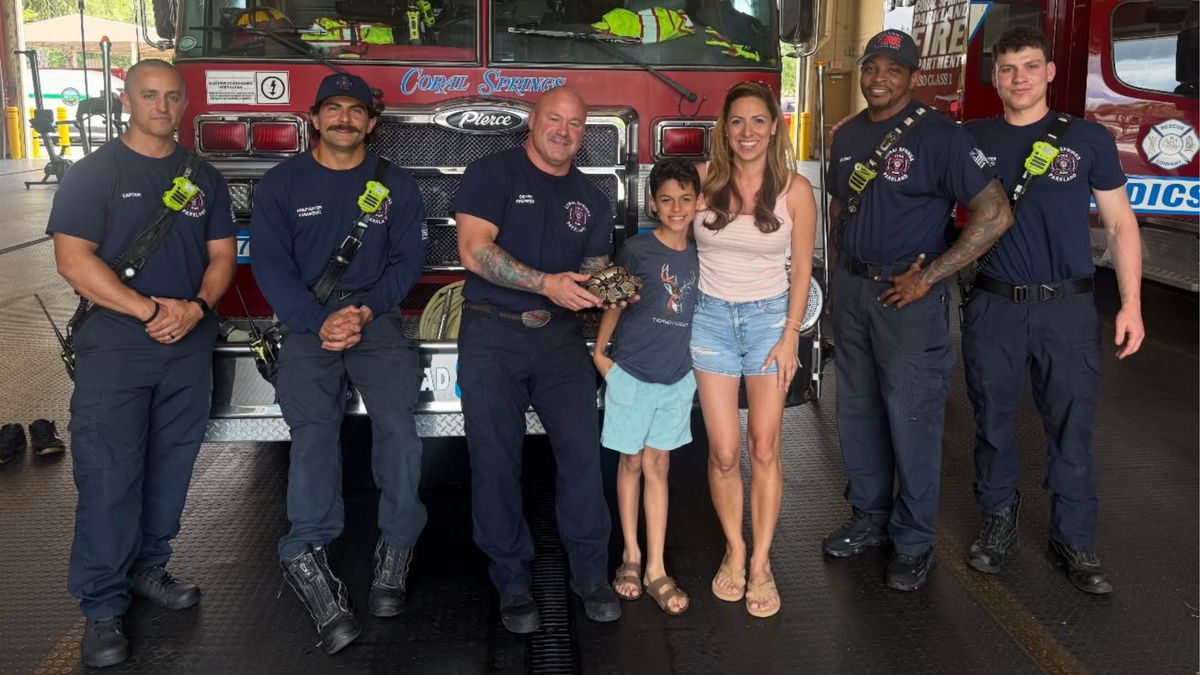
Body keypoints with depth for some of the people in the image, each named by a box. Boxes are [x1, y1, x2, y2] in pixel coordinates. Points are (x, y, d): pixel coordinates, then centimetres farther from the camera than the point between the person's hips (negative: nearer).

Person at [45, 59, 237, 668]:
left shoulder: (204, 178, 10)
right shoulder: (94, 173, -3)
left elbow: (222, 254, 9)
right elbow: (73, 258, -12)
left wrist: (197, 307, -11)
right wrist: (152, 309, -18)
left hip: (189, 346, 5)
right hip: (113, 347, -4)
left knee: (171, 467, 11)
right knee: (108, 476, -4)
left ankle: (147, 567, 28)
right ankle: (102, 606, 5)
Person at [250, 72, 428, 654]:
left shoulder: (396, 186, 11)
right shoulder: (282, 183, 7)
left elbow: (408, 259, 6)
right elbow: (269, 262, 0)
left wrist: (365, 310, -11)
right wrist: (318, 322, -14)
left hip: (377, 317, 1)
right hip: (308, 322, -1)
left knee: (398, 426, -17)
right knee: (313, 432, -20)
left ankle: (395, 551, -6)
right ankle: (309, 558, -21)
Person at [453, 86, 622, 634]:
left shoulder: (590, 198, 15)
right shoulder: (493, 173, -1)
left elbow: (597, 267, 17)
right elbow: (474, 250, -14)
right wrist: (549, 283, -23)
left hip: (560, 337, 4)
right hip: (493, 335, -3)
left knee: (582, 449, -3)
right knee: (496, 460, -1)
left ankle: (590, 573, 12)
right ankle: (512, 583, 12)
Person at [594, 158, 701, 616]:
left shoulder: (699, 254, 2)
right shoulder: (637, 250, -8)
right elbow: (615, 304, 0)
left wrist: (696, 361, 9)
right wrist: (599, 353, -4)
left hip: (677, 376, 3)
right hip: (631, 372, -3)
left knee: (657, 466, 8)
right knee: (631, 462, 8)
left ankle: (656, 569, 11)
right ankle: (631, 555, 24)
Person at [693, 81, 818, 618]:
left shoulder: (794, 189, -3)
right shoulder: (703, 180, -1)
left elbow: (802, 268, 1)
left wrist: (791, 335, -4)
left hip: (769, 316, 0)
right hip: (711, 316, 1)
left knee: (764, 448, -1)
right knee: (724, 452, 0)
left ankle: (761, 563, 11)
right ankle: (734, 551, 20)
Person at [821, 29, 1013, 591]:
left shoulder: (938, 135, -12)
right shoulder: (847, 136, 9)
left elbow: (994, 215, -15)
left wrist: (926, 278, -16)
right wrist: (844, 268, 11)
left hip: (908, 295, -6)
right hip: (851, 289, 7)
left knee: (912, 422, 0)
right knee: (857, 413, 15)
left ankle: (914, 542, 14)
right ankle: (869, 517, 31)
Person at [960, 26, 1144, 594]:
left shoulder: (1089, 139, 2)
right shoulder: (972, 139, 4)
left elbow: (1120, 225, 3)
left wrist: (1131, 304, -2)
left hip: (1066, 308, -1)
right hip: (992, 307, 1)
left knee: (1071, 431, 5)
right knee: (993, 424, 11)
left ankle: (1074, 541, 21)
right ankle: (999, 523, 29)